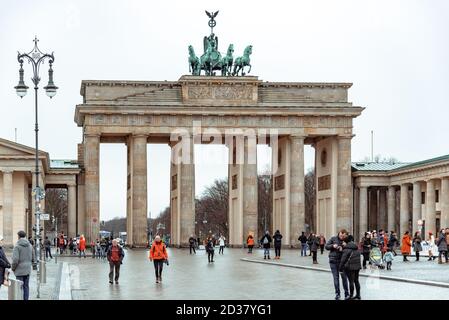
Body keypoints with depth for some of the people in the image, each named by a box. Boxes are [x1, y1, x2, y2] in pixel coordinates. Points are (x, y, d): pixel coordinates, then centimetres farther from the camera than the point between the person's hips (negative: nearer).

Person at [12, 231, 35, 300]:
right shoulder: (30, 245, 6)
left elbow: (15, 260, -19)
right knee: (26, 287, 11)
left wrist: (13, 268, -3)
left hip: (20, 270, -6)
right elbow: (33, 259, 9)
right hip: (27, 270, 6)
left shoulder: (17, 246, -12)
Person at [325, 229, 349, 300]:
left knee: (344, 277, 2)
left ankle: (346, 293, 12)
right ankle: (337, 293, 11)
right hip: (333, 260, 0)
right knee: (336, 277, 4)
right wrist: (333, 246, -15)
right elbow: (326, 246, 2)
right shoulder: (333, 239, -1)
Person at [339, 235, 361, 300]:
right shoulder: (357, 248, 11)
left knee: (351, 281, -2)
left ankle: (351, 295, 4)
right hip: (357, 266, 7)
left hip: (350, 267, -7)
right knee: (356, 280, 15)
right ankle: (358, 295, 20)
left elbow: (343, 259, -13)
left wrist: (340, 268, -8)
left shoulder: (346, 249, -13)